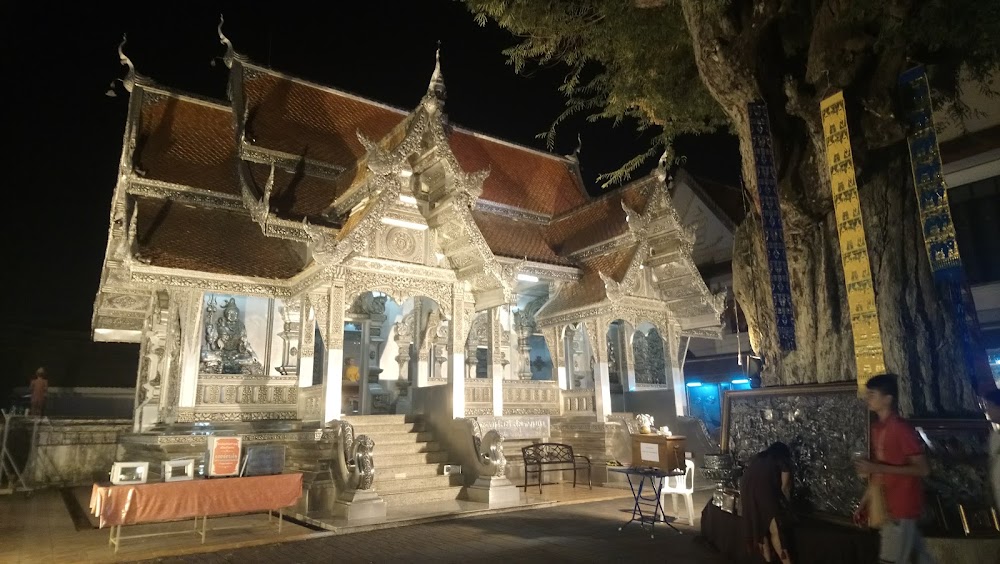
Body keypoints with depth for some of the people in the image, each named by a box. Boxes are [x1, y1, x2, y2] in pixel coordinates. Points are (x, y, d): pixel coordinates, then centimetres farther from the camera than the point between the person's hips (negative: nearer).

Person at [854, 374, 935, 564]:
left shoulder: (901, 428, -17)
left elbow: (923, 469, -20)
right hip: (893, 506, 8)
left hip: (903, 506, -8)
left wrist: (877, 467, -24)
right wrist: (864, 503, 12)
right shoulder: (877, 428, 8)